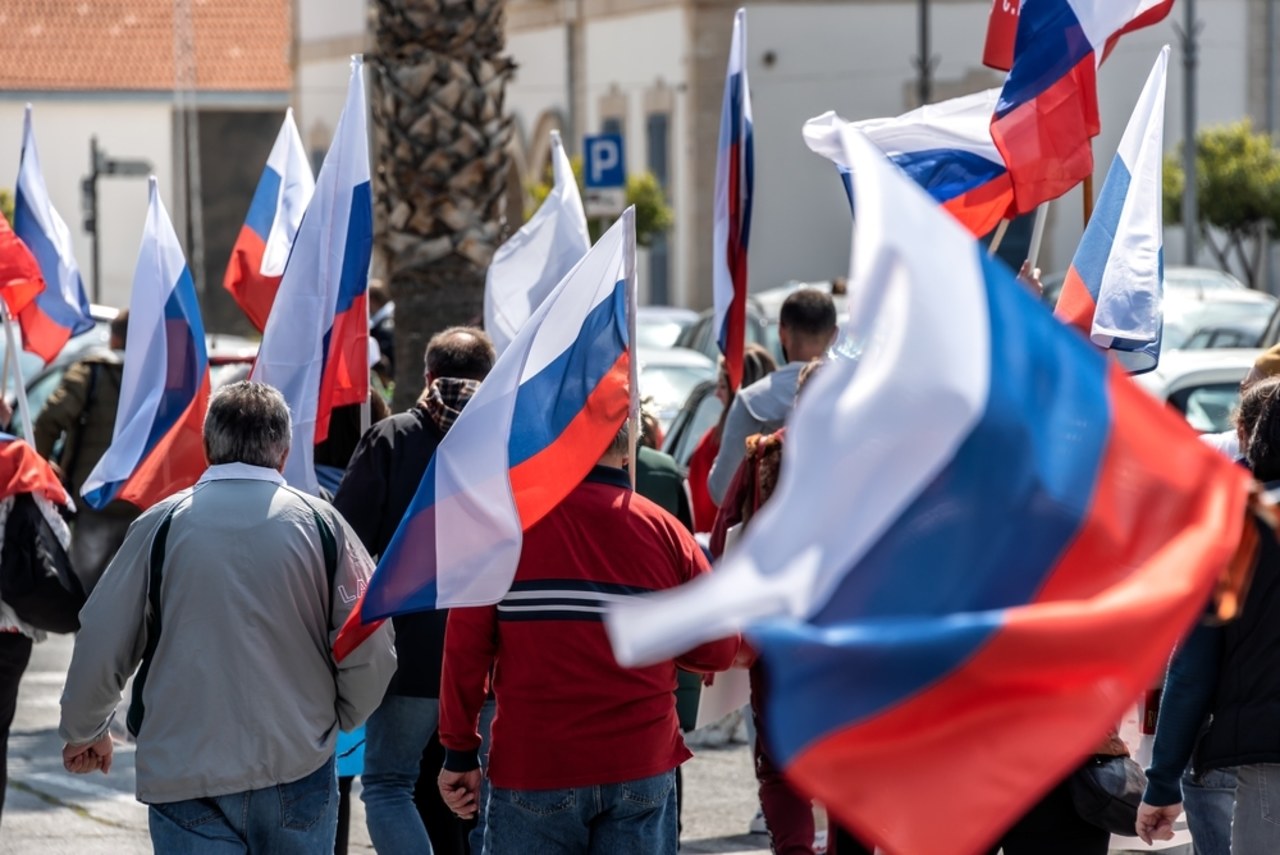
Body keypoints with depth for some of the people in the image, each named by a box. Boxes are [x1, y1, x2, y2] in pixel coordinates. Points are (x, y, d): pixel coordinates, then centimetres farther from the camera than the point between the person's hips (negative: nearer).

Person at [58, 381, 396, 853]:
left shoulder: (161, 524, -3)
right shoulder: (320, 522, -2)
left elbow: (100, 642, 1)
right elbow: (371, 653, -3)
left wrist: (83, 732, 19)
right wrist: (337, 719, 17)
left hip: (186, 775, -1)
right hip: (300, 773, 1)